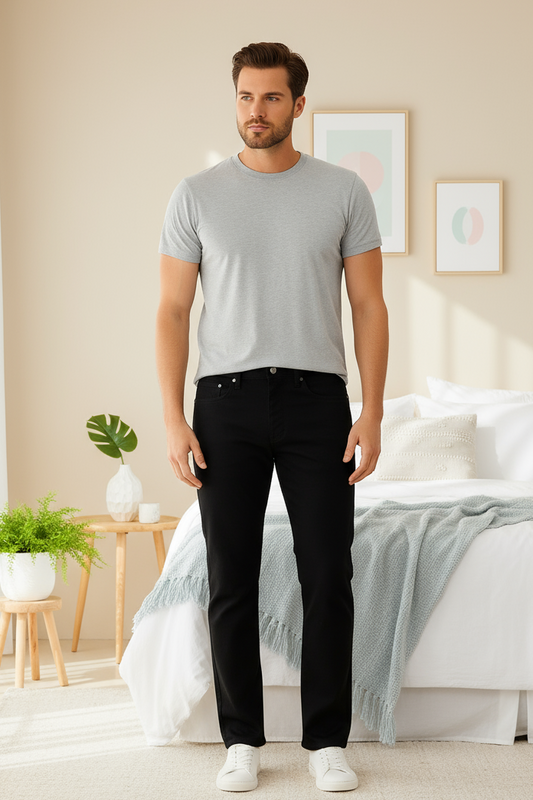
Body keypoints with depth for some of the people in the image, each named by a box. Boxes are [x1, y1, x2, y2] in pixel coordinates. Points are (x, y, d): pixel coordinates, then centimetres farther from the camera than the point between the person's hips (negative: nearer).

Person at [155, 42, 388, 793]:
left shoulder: (344, 191, 3)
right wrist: (173, 419, -6)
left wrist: (372, 412, -5)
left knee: (328, 577, 1)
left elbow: (369, 305, 3)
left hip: (317, 400, 0)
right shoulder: (198, 194, 3)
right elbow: (173, 310, 2)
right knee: (232, 581, 4)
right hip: (227, 400, 0)